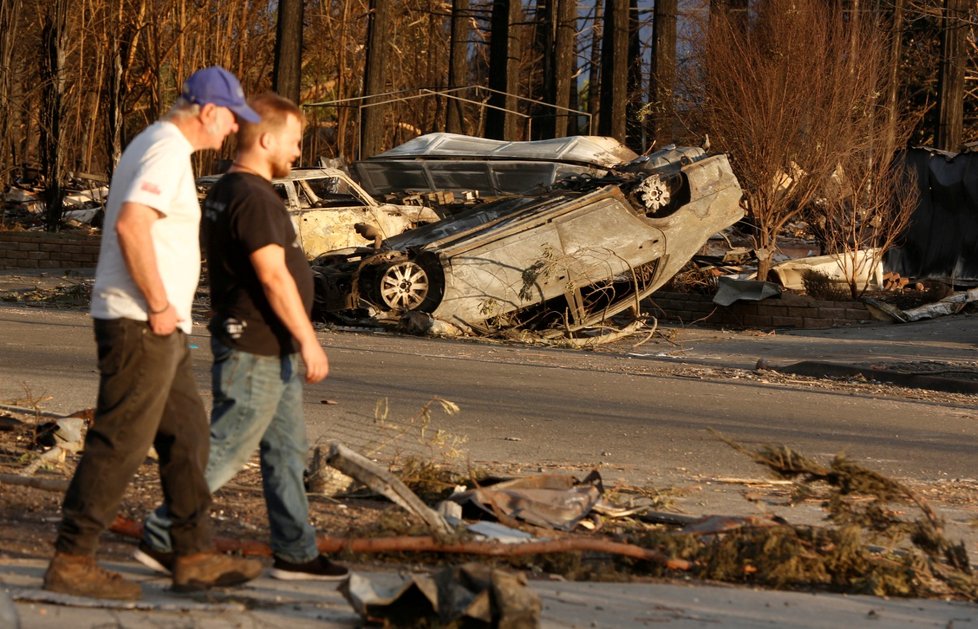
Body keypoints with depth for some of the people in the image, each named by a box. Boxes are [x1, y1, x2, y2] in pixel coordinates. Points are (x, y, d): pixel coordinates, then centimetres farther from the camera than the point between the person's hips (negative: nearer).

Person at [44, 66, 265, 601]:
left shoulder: (155, 144, 17)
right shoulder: (168, 153, -15)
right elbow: (130, 225, -29)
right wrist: (160, 305, -21)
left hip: (158, 327, 11)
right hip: (141, 323, -11)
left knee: (186, 434, 14)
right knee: (121, 442, -8)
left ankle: (195, 557, 18)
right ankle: (71, 562, -5)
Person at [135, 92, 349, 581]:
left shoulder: (225, 192, 14)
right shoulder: (253, 198, -19)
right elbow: (273, 275, -23)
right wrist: (308, 340, -21)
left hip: (270, 351, 11)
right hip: (255, 351, -11)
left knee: (287, 448, 12)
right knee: (225, 449, -4)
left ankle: (295, 552, 15)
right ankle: (161, 538, 2)